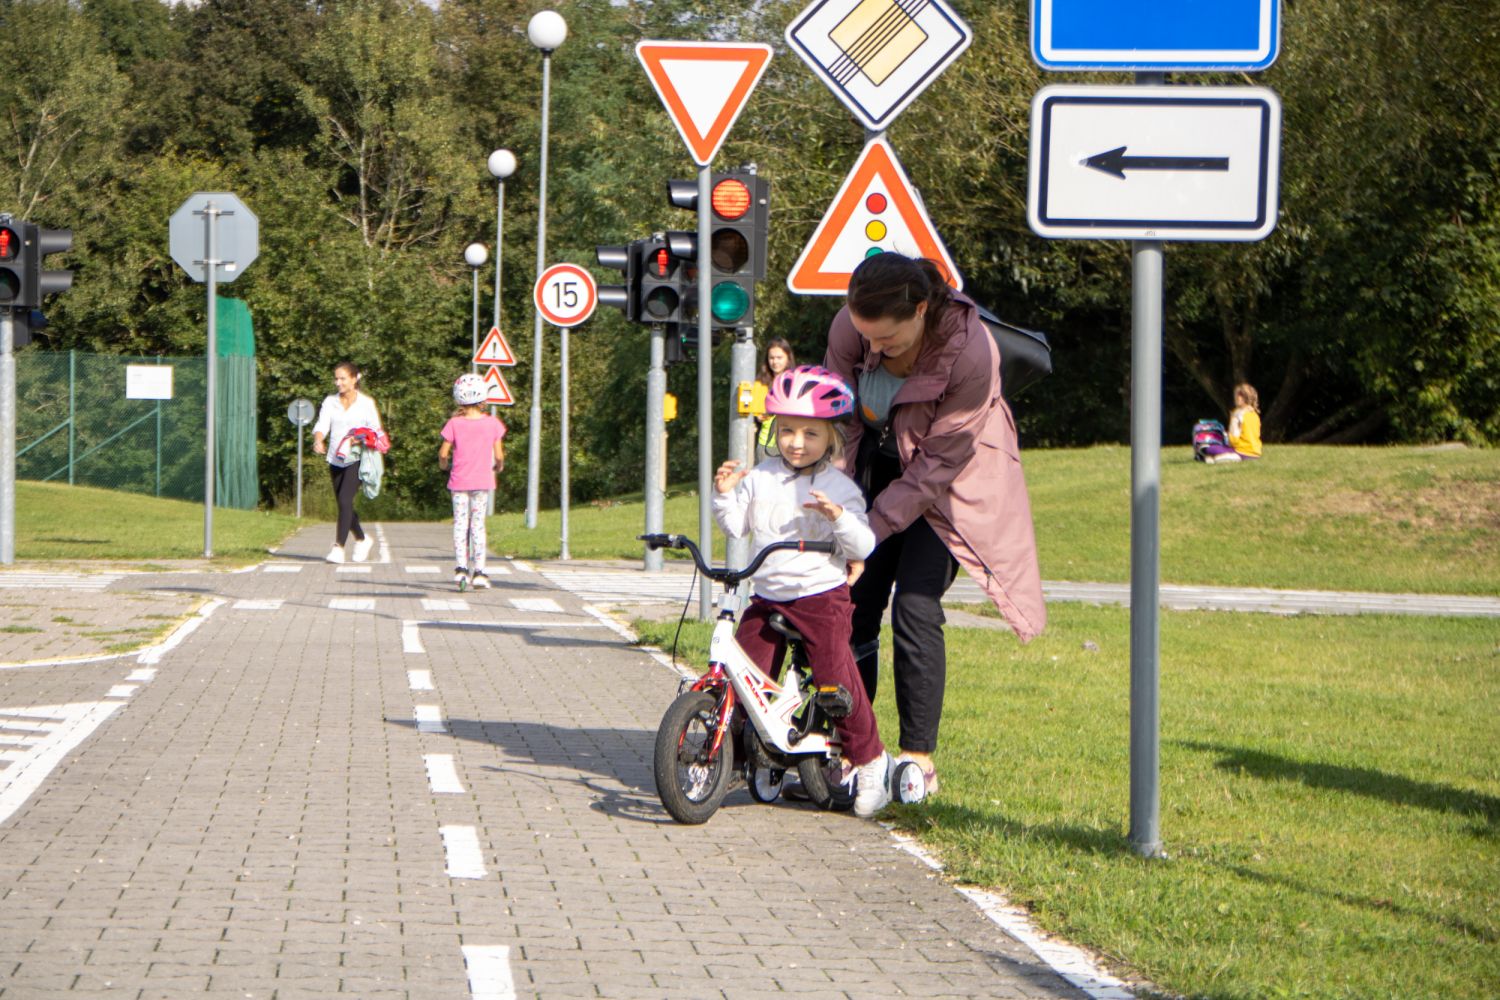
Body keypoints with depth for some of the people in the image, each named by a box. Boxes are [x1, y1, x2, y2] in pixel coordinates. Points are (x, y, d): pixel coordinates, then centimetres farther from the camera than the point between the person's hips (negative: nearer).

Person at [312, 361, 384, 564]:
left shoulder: (366, 403, 1)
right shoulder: (330, 402, 9)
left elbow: (377, 431, 3)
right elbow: (322, 425, -2)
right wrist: (318, 440, -23)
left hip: (356, 459, -5)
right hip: (335, 459, 5)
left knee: (345, 500, -18)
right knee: (343, 503, 11)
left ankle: (339, 547, -19)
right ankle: (362, 539, 34)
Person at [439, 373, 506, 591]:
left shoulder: (454, 423, -7)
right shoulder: (492, 423, -5)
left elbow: (443, 453, -4)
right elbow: (499, 455, -3)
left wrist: (443, 463, 18)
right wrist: (499, 466, 18)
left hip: (459, 481, 0)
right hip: (482, 481, 1)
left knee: (460, 524, 6)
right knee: (478, 525, 7)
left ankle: (461, 567, -8)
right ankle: (478, 572, 3)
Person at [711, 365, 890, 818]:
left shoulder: (839, 488, -4)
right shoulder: (759, 478, 7)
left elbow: (863, 547, -9)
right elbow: (734, 526, 8)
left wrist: (839, 517, -27)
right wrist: (725, 495, -9)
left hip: (821, 597, -4)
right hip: (767, 599, 4)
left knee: (836, 677, -8)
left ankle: (870, 761, 7)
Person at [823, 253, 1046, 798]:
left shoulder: (971, 353, -32)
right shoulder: (850, 328, -20)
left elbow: (937, 465, -26)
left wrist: (872, 530, -28)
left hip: (948, 480, -4)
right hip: (878, 462, 4)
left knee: (915, 606, -15)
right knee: (854, 602, -3)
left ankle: (919, 759, -5)